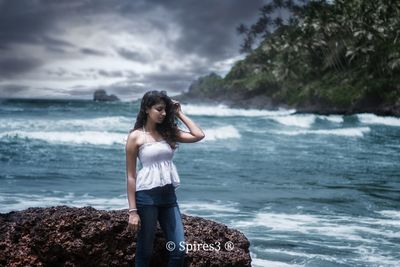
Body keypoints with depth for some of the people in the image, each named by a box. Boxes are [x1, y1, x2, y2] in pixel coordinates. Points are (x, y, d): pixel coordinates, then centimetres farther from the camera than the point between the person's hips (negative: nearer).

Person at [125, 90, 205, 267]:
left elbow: (199, 135, 3)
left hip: (169, 195, 5)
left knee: (179, 250, 2)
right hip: (147, 196, -5)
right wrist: (133, 210, -9)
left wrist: (179, 114, 8)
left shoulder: (168, 132, 11)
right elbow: (130, 175, -5)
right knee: (144, 252, 4)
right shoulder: (136, 136, -3)